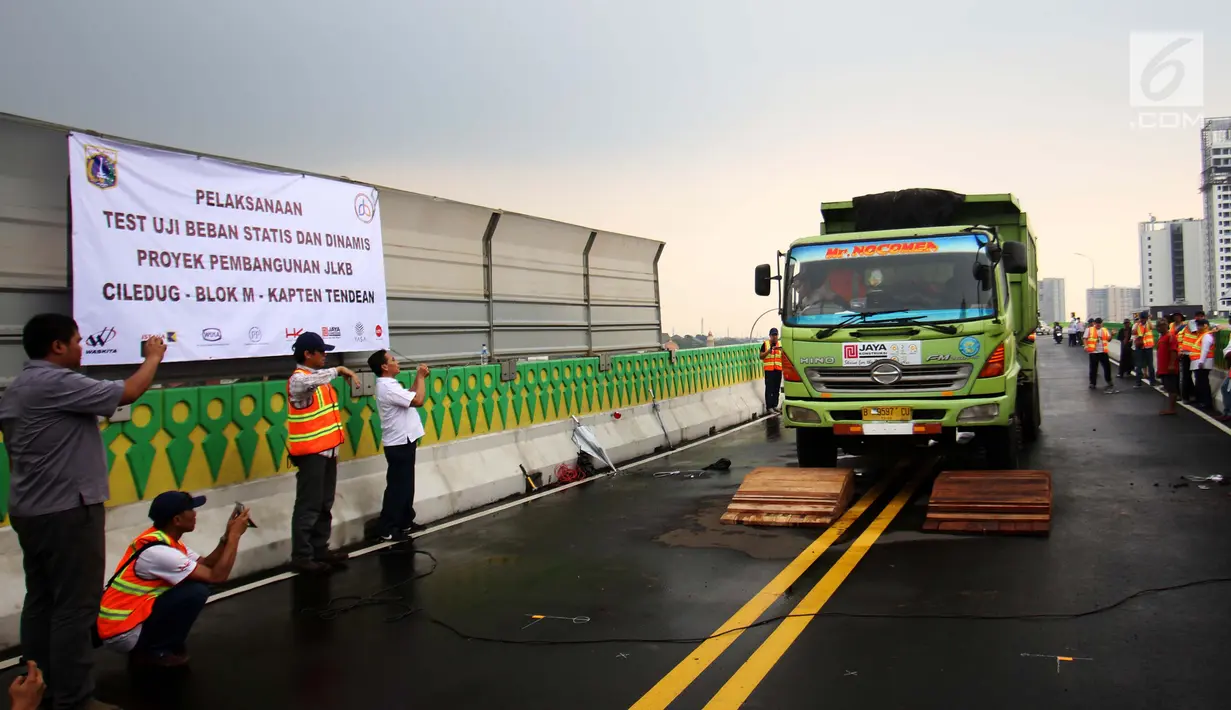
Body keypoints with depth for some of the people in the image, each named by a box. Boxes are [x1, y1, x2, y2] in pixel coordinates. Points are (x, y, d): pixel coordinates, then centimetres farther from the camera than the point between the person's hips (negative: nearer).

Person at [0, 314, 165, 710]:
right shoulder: (57, 383, -18)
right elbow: (128, 393, -17)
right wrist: (153, 358, 0)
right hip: (66, 511, -10)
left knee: (41, 601, 15)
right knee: (75, 606, -5)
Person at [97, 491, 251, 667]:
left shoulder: (166, 539, 7)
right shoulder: (158, 551, -22)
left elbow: (206, 566, 12)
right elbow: (217, 576, -20)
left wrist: (227, 536, 0)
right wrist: (235, 535, -14)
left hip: (129, 616, 10)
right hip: (122, 633, -10)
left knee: (198, 580, 7)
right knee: (197, 591, -18)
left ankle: (150, 646, 11)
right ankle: (153, 651, -2)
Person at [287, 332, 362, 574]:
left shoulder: (319, 377, 13)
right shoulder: (298, 379, -14)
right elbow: (313, 381, -38)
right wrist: (339, 370, -30)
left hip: (327, 449, 9)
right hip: (310, 452, -9)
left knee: (325, 504, 14)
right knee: (309, 506, -5)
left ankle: (320, 549, 23)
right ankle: (301, 557, 2)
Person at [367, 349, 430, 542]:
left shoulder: (388, 385, 10)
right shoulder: (387, 387, -22)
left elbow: (409, 396, 20)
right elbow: (418, 400, -27)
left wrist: (419, 378, 9)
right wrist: (421, 377, -14)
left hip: (403, 441, 10)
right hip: (399, 444, -10)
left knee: (406, 485, 17)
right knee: (397, 487, -4)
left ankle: (405, 522, 27)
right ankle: (387, 529, 2)